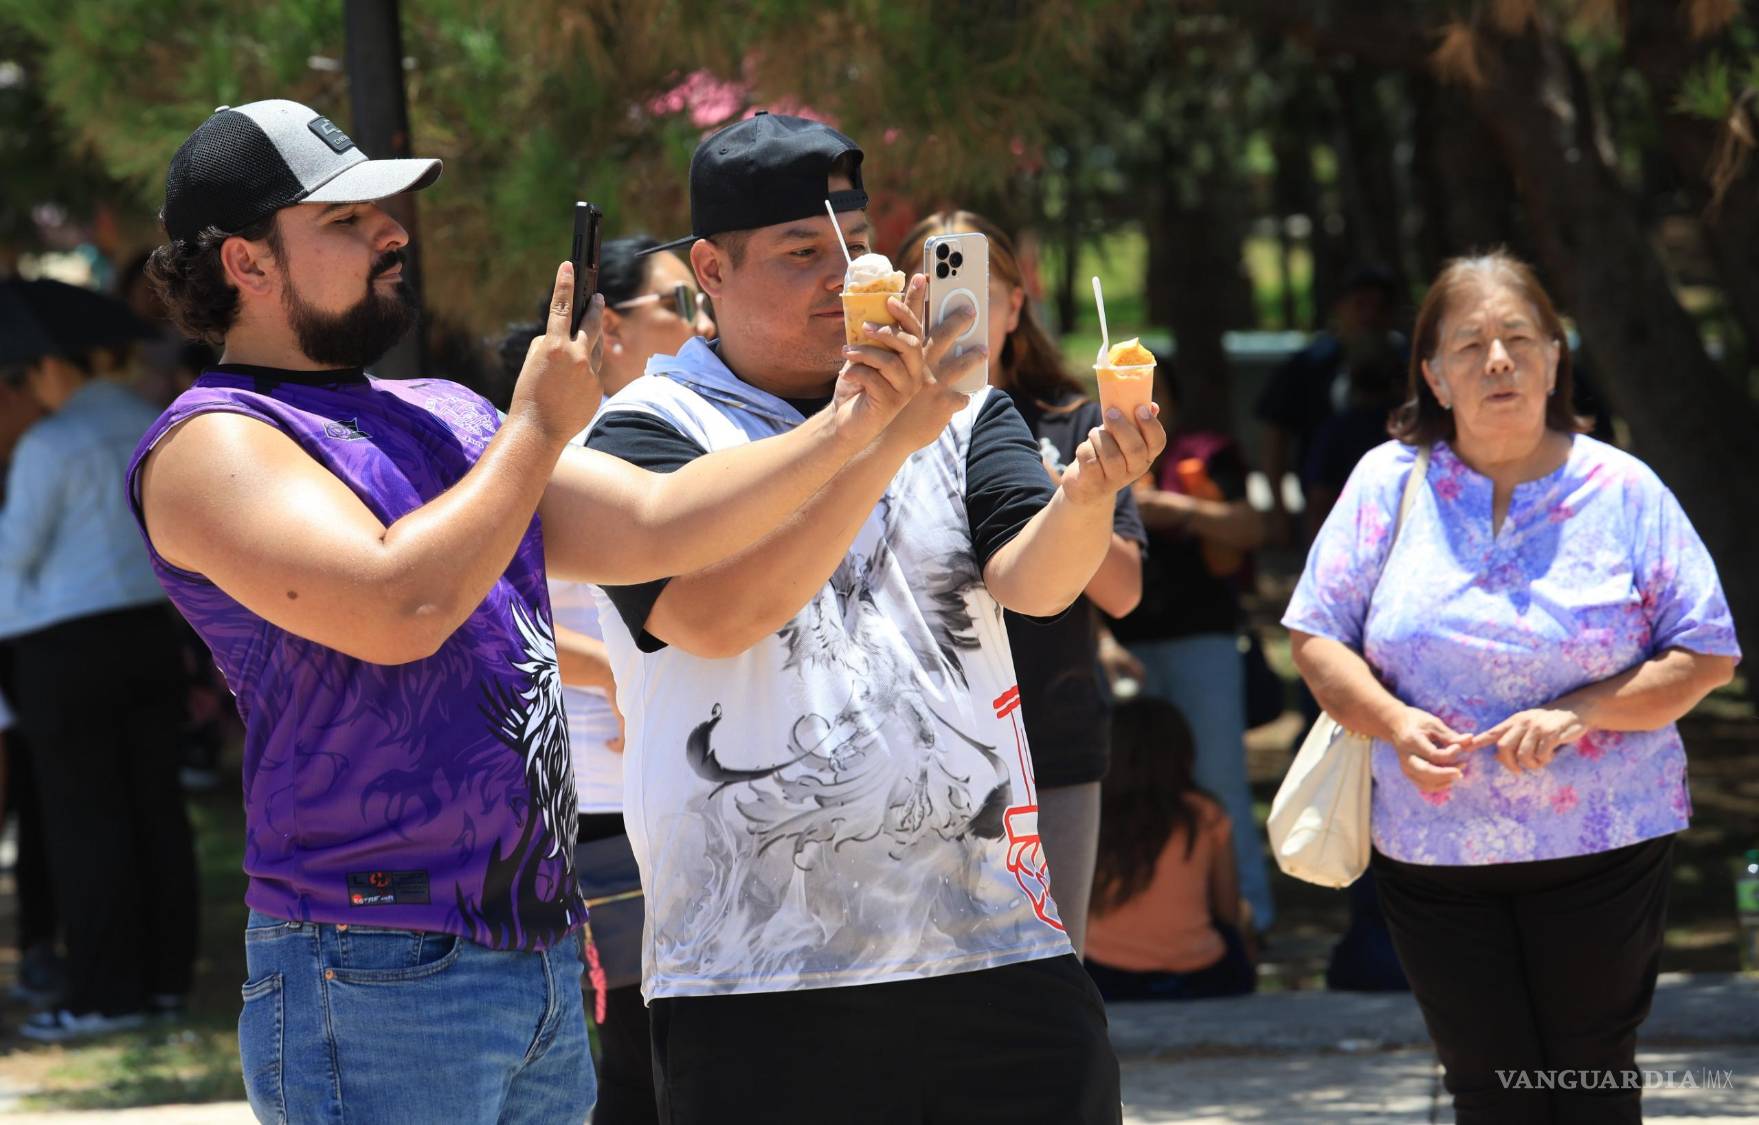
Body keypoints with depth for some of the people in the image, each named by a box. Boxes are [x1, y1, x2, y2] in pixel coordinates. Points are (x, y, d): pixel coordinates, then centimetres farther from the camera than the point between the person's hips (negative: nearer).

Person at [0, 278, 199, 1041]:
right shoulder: (150, 428, 8)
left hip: (68, 643, -7)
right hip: (146, 633, 7)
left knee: (84, 820, -3)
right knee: (152, 809, 9)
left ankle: (105, 993, -2)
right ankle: (165, 977, 12)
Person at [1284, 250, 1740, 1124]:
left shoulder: (1622, 490, -2)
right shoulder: (1389, 482, 1)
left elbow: (1706, 656, -1)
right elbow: (1316, 636, 4)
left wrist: (1580, 713, -16)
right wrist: (1394, 724, -16)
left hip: (1603, 849, -1)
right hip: (1433, 850, 1)